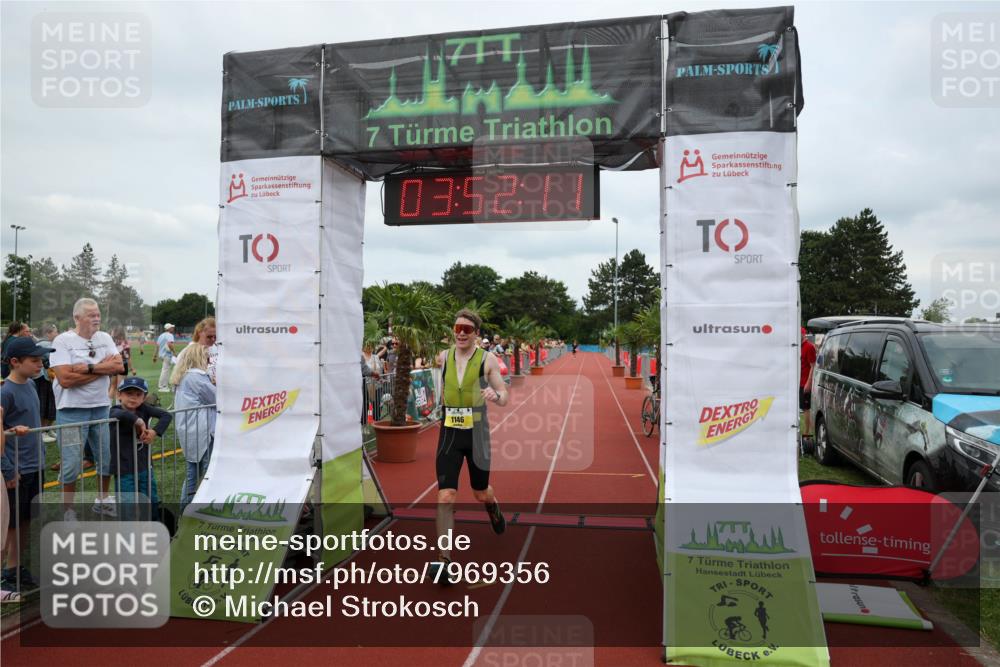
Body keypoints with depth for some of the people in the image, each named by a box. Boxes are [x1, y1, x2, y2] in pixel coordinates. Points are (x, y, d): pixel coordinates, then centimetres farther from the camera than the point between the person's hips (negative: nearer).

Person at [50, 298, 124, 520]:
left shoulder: (105, 338, 6)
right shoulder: (63, 340, -9)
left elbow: (119, 367, -6)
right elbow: (65, 379, -19)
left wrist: (87, 368, -16)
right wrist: (102, 368, -13)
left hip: (102, 408, 5)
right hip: (72, 411, -5)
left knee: (108, 457, 13)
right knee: (71, 463, 1)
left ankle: (102, 500, 32)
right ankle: (69, 510, 17)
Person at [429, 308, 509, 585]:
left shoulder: (487, 359, -7)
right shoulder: (444, 357, 1)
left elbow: (504, 398, -9)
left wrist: (495, 394, -29)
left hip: (476, 434, -1)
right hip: (449, 434, 1)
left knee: (481, 493, 16)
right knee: (446, 496, -10)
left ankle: (493, 508, 54)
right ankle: (445, 562, -8)